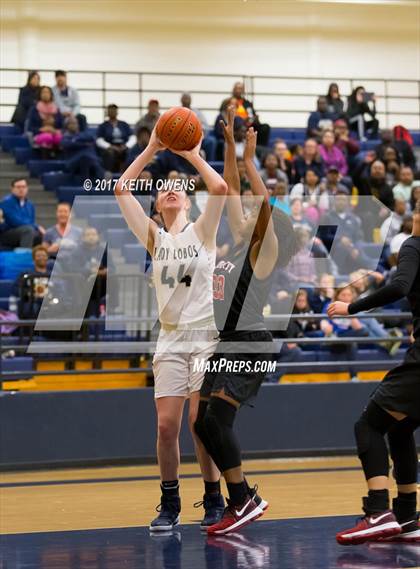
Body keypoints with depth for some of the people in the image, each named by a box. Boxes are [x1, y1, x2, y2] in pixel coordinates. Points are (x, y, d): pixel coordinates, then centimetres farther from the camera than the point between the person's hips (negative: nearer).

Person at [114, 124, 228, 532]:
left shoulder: (202, 231, 7)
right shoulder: (154, 237, 12)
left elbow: (219, 188, -9)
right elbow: (121, 190, 3)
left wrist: (191, 154, -2)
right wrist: (152, 150, 1)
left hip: (205, 335, -2)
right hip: (171, 340, 2)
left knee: (200, 424, -6)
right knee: (166, 425, -5)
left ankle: (213, 499, 9)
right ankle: (169, 504, 7)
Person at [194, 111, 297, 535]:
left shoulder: (263, 251, -6)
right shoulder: (240, 243, 14)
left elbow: (265, 203, -21)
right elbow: (231, 190, 16)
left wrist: (250, 159, -19)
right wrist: (230, 144, 10)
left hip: (248, 345, -9)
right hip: (225, 344, 9)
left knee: (214, 421, -17)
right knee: (205, 425, 6)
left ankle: (245, 500, -9)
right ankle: (240, 501, 14)